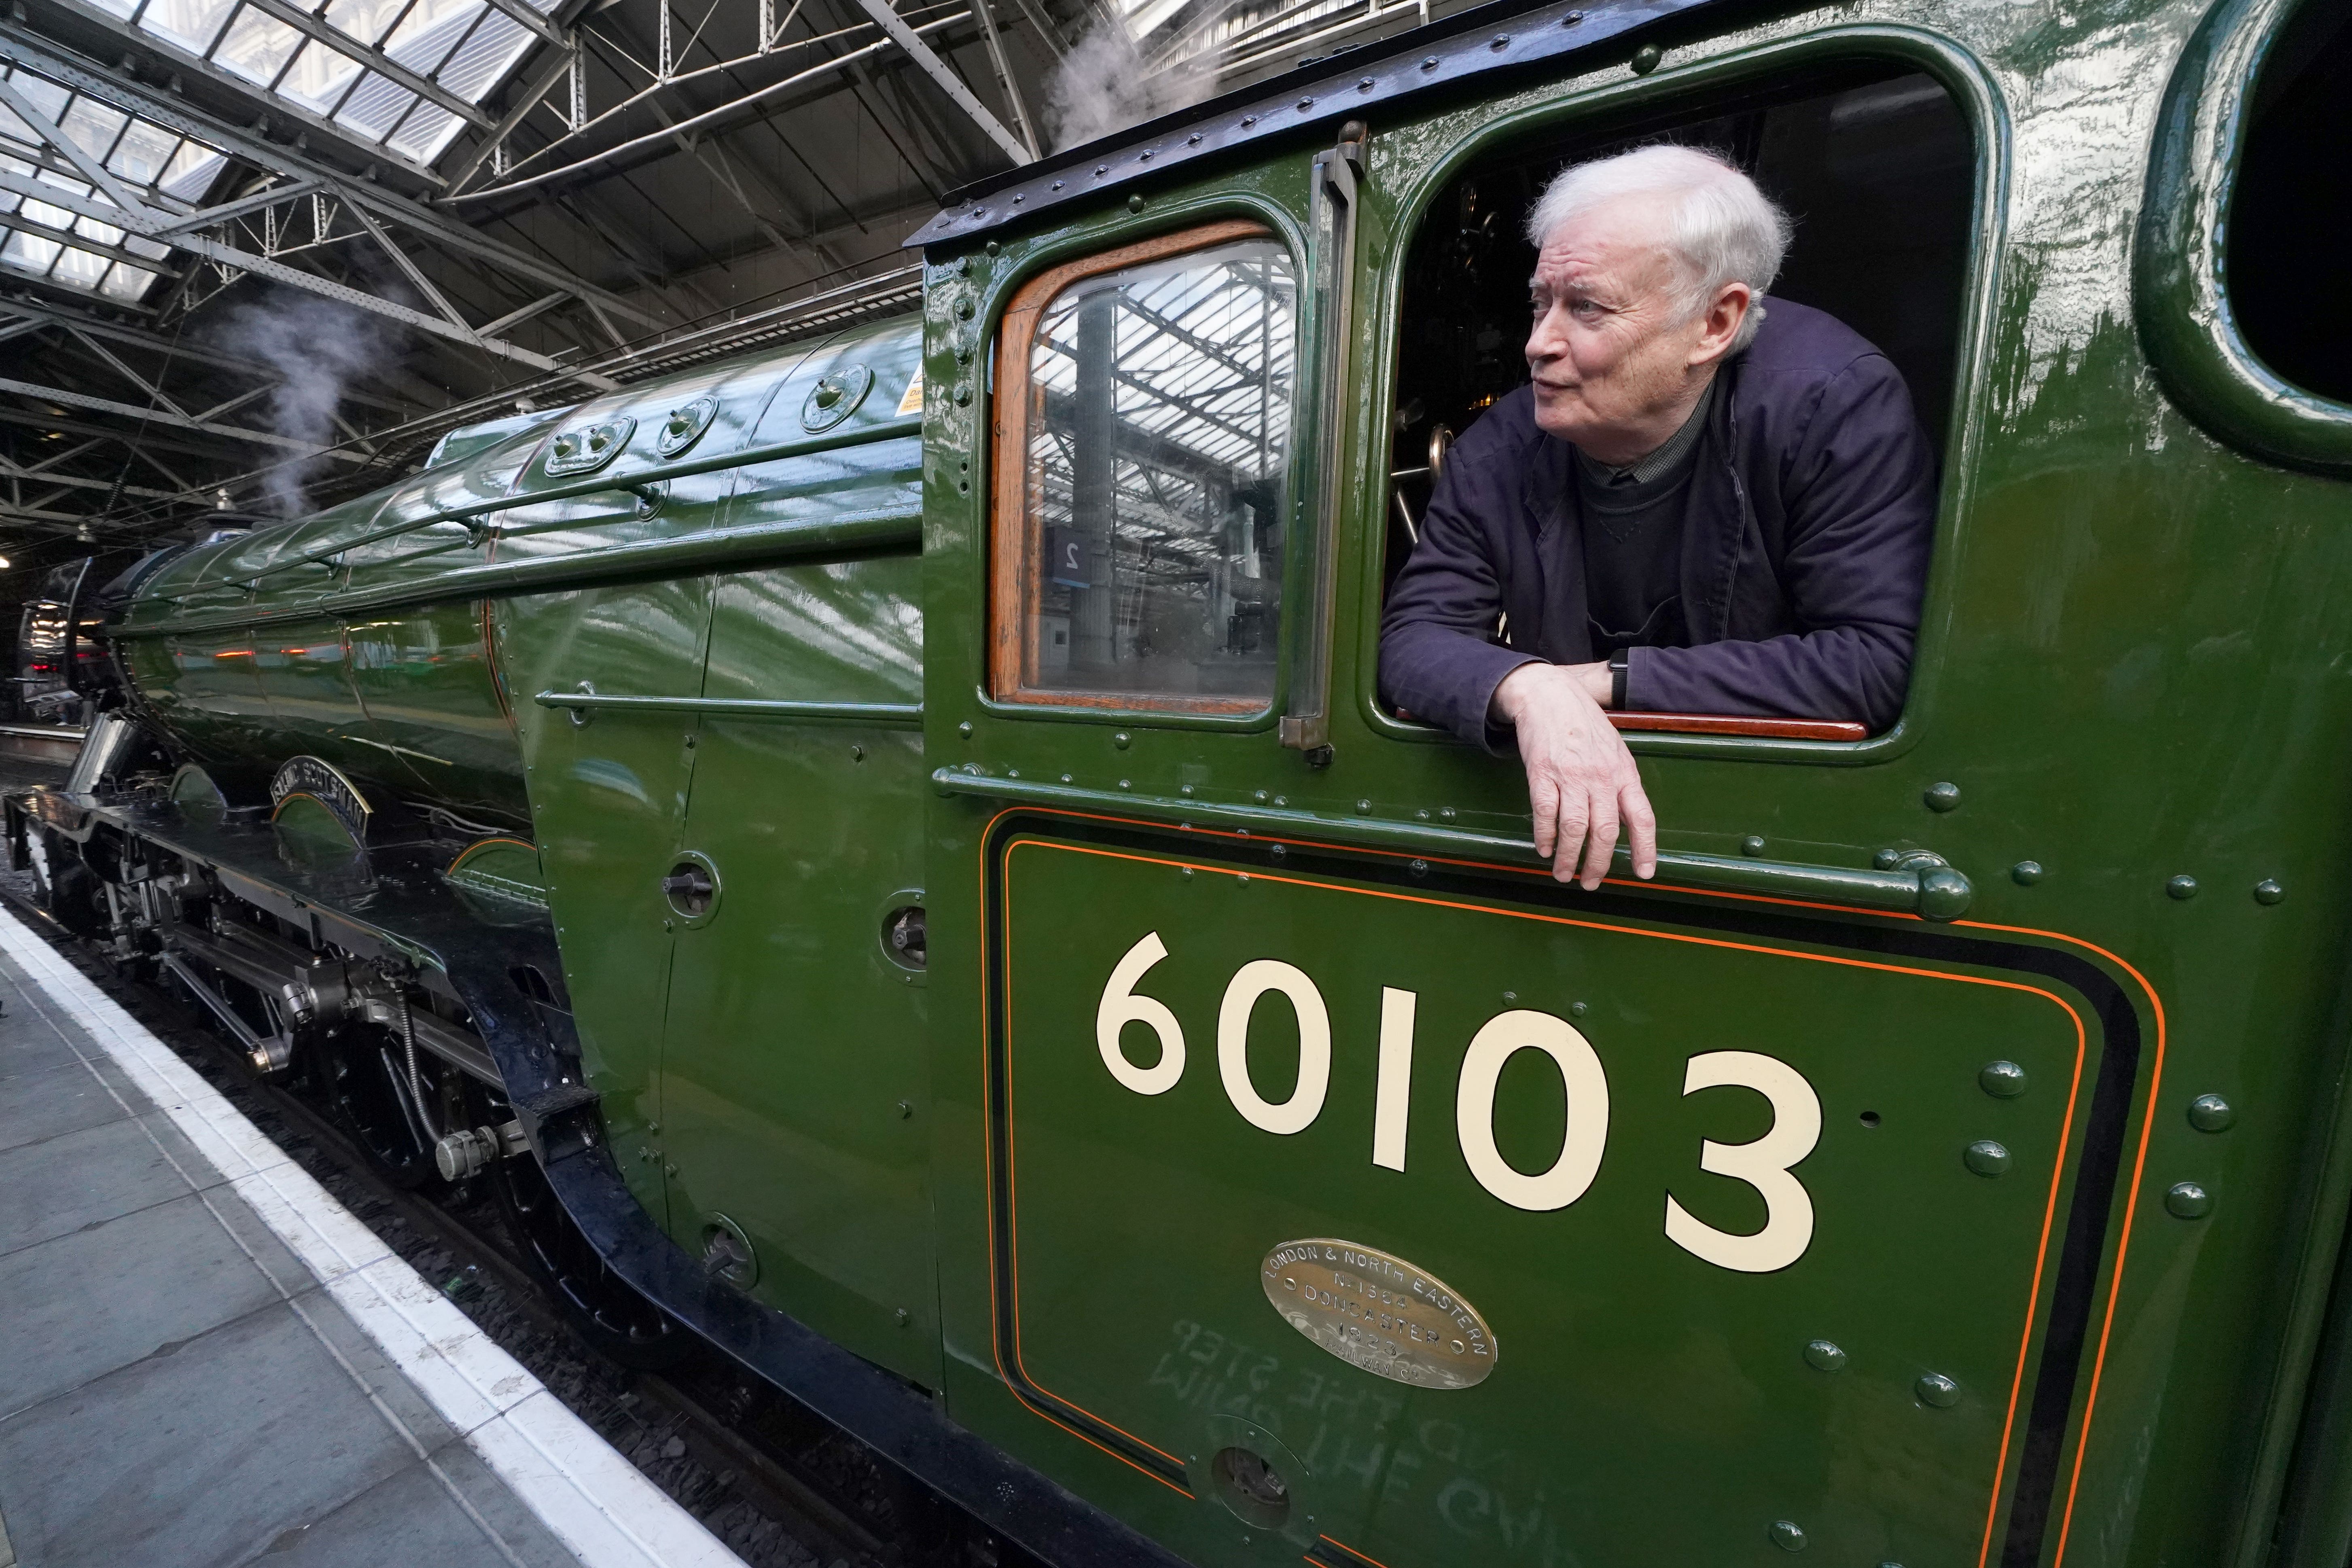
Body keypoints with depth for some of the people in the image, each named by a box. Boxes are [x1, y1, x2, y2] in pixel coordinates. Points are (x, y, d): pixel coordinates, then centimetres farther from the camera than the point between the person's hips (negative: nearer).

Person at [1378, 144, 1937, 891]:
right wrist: (1529, 689, -36)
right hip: (1564, 824, 3)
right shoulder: (1499, 455, -7)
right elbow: (1413, 638, -13)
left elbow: (1879, 664, -20)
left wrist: (1609, 681, -23)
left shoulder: (1838, 404, -14)